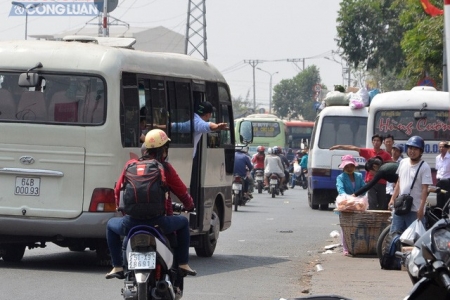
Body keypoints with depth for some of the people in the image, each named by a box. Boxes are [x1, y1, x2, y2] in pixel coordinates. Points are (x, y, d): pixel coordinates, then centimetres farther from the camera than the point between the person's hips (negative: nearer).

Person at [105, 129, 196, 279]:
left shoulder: (131, 165, 5)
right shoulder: (165, 168, 0)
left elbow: (118, 190, 14)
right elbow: (182, 192, 7)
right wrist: (189, 206, 29)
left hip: (132, 222, 1)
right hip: (158, 221, -1)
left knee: (111, 225, 32)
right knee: (183, 222, 29)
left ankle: (117, 267, 22)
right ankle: (183, 264, 26)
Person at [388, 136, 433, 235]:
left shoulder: (424, 167, -11)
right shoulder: (403, 162, 8)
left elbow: (425, 189, -14)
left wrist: (421, 208, -20)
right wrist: (393, 199, 10)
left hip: (415, 209, -6)